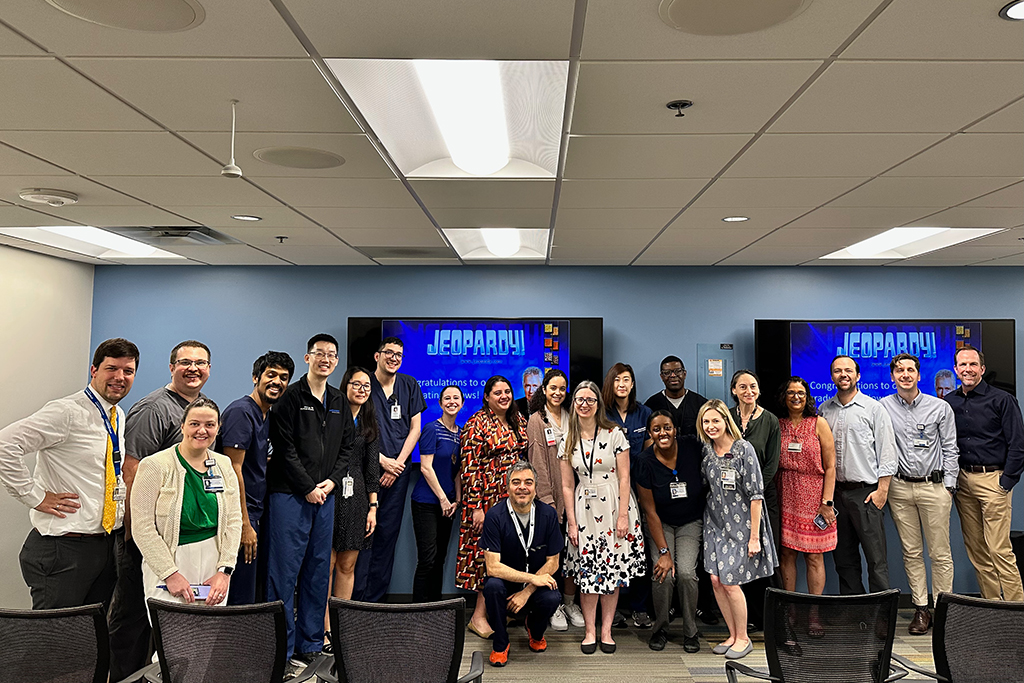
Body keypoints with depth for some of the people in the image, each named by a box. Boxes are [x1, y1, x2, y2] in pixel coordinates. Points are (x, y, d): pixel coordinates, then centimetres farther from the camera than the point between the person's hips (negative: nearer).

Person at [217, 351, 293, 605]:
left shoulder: (266, 415, 15)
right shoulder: (240, 412, -14)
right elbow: (233, 469, -19)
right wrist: (245, 525, -20)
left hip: (255, 513, 9)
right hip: (241, 515, -9)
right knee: (241, 602, -3)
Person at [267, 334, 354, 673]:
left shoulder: (338, 402, 14)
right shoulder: (291, 397, -4)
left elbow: (347, 447, 14)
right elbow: (285, 448, -10)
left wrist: (332, 481, -1)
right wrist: (308, 488, -11)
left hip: (325, 496, 6)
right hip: (290, 495, -6)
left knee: (318, 570, 11)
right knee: (285, 571, -3)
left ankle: (310, 644, 21)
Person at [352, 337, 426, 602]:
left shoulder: (409, 385, 11)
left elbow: (414, 429, 9)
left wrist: (397, 463, -1)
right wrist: (382, 461, -8)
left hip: (398, 470, 3)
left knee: (388, 533, 5)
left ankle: (374, 598, 13)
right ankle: (357, 598, 3)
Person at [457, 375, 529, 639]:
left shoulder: (519, 420, 12)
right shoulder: (477, 424, -8)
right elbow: (469, 468, -12)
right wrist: (475, 507, -16)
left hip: (515, 497, 6)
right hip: (488, 498, -6)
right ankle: (479, 615, 6)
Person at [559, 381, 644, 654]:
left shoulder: (614, 434, -4)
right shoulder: (568, 440, 5)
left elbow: (624, 478, -5)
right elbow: (567, 485, 6)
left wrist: (623, 516, -10)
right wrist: (571, 522, 1)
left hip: (613, 506, -2)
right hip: (584, 509, 2)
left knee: (613, 570, 2)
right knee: (587, 572, 1)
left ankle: (606, 630, 13)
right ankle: (590, 631, 12)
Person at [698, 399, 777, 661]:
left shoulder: (744, 449, -13)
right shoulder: (705, 451, 3)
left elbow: (756, 495, -13)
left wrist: (754, 536, -14)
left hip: (740, 524, -5)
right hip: (715, 522, 5)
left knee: (730, 582, -5)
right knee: (716, 580, 3)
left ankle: (743, 638, 15)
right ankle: (733, 635, 21)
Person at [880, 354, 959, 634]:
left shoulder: (940, 408, 3)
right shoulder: (883, 408, 4)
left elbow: (950, 449, 4)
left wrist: (948, 485, -2)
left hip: (934, 486, -1)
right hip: (900, 487, 1)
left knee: (940, 553, 1)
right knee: (911, 553, 7)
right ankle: (921, 609, 15)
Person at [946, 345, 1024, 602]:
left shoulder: (1001, 400, -2)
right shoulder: (949, 403, 10)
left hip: (993, 479, -5)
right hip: (962, 481, 5)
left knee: (999, 549, -7)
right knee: (975, 548, 8)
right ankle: (992, 604, 17)